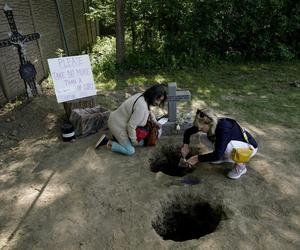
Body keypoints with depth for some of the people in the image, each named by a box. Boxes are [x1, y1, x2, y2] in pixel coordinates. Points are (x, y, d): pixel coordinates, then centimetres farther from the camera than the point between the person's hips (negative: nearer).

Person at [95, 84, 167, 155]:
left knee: (141, 143, 17)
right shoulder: (142, 106, -34)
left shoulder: (143, 96, -4)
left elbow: (148, 111, 21)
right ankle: (107, 142, 1)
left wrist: (155, 121, 15)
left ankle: (118, 136, 24)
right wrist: (134, 140, -13)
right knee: (130, 151, -8)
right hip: (117, 125, -9)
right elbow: (131, 125, -28)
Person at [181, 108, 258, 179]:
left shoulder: (224, 129, -36)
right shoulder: (212, 124, -16)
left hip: (250, 147, -7)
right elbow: (188, 131, -3)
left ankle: (240, 166, -9)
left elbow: (217, 155, -40)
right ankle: (225, 158, 11)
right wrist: (185, 144, -18)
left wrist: (198, 158, -30)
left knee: (228, 145, -39)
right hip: (235, 143, 7)